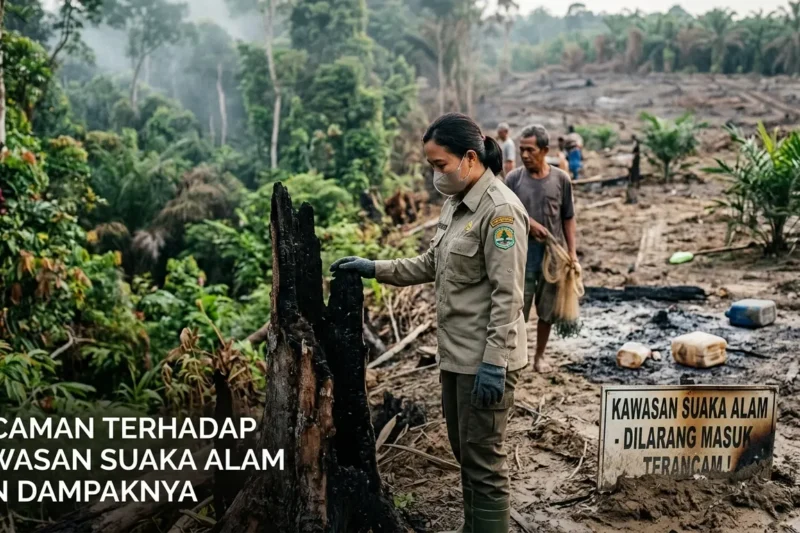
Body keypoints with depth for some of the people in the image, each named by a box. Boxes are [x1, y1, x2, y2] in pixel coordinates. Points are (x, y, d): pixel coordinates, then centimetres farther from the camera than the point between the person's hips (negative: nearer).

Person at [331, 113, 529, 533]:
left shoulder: (500, 210, -18)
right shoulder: (455, 204, 10)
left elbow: (507, 294, -21)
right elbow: (431, 265, 18)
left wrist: (494, 362, -22)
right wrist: (375, 269, 9)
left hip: (484, 359, -9)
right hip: (456, 354, 9)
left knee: (483, 462, 1)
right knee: (464, 454, 19)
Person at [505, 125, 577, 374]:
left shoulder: (561, 179, -3)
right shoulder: (513, 179, -5)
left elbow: (568, 218, 3)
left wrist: (572, 251, -1)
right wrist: (528, 222, -16)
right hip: (522, 255, -1)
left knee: (547, 310, 12)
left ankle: (540, 356, 28)